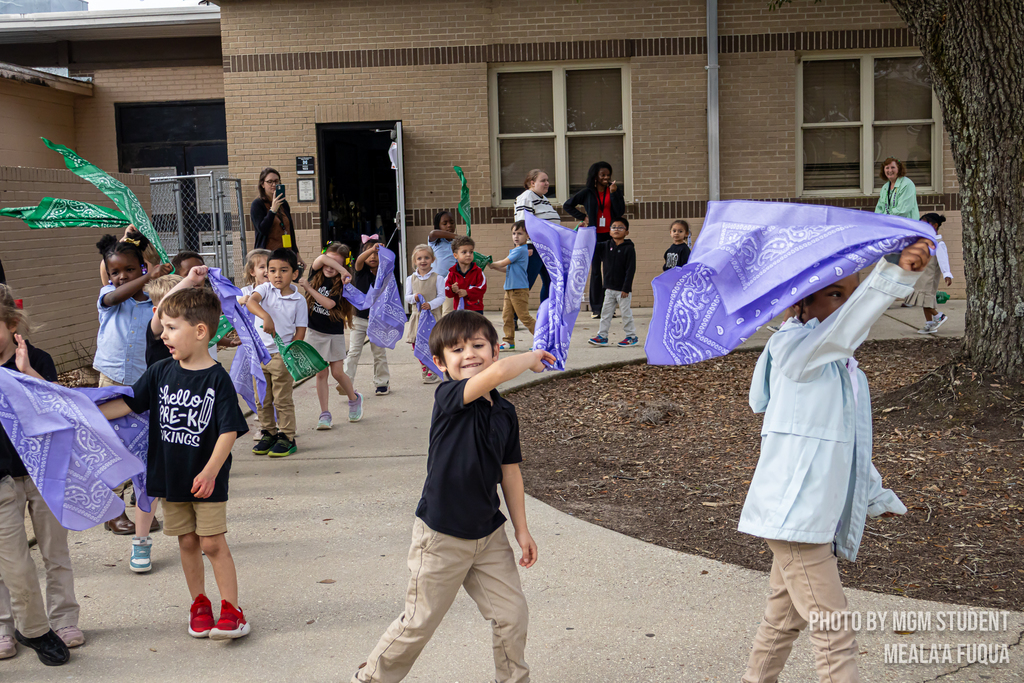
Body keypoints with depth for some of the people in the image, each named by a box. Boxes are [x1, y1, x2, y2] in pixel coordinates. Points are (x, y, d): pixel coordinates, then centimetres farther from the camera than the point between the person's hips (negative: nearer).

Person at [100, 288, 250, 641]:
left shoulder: (217, 378, -15)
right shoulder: (161, 372, 0)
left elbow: (229, 430, -16)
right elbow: (127, 403, 5)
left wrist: (210, 471, -23)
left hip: (207, 480, -4)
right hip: (170, 476, 5)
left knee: (213, 543, -2)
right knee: (187, 542, 13)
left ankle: (231, 609, 7)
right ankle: (199, 603, 28)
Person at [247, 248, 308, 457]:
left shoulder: (299, 300, -2)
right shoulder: (265, 289, 0)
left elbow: (300, 330, -1)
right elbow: (251, 301, -22)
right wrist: (266, 317, -41)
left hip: (282, 355, -2)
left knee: (283, 399, 2)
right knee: (263, 400, 11)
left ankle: (286, 438, 10)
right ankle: (268, 434, 24)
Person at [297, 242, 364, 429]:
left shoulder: (341, 284, -9)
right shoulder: (316, 275, -3)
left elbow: (329, 303, -23)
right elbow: (321, 258, -24)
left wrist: (309, 288, -22)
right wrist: (345, 272, -28)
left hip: (335, 334, -2)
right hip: (315, 332, 2)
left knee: (337, 372, -1)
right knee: (321, 373, 2)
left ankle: (354, 399, 28)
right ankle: (324, 414, 8)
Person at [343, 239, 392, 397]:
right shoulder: (361, 271, -5)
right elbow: (359, 260, -28)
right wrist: (372, 248, -45)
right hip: (359, 318, -1)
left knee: (379, 352, 11)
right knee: (353, 351, -4)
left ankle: (382, 383, 22)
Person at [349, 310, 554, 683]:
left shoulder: (505, 413, 2)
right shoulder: (448, 397, -18)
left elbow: (510, 473, 10)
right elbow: (499, 372, -36)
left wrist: (521, 529, 11)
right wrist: (532, 357, -17)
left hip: (489, 533, 6)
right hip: (441, 536, -5)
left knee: (512, 614, 8)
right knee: (420, 622, 7)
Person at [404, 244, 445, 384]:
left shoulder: (437, 278, -3)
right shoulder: (411, 279, 7)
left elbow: (441, 297, -5)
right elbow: (407, 297, 9)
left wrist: (431, 304, -21)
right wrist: (414, 297, -14)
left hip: (433, 315, -3)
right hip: (417, 315, 3)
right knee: (416, 343, 5)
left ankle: (431, 372, 8)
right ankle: (424, 367, 28)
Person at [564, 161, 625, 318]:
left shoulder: (615, 190, 6)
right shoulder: (587, 193, 5)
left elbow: (620, 212, -4)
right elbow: (567, 205, 15)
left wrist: (614, 193, -12)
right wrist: (582, 217, 4)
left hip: (610, 235, 0)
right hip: (594, 236, 0)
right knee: (595, 271, 2)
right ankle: (596, 308, 6)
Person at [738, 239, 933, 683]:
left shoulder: (846, 369, 15)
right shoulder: (792, 349, -14)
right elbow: (840, 331, -37)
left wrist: (878, 496, 33)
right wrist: (894, 274, -49)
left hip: (821, 520, 9)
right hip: (794, 517, -9)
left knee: (784, 619, 23)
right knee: (834, 635, -8)